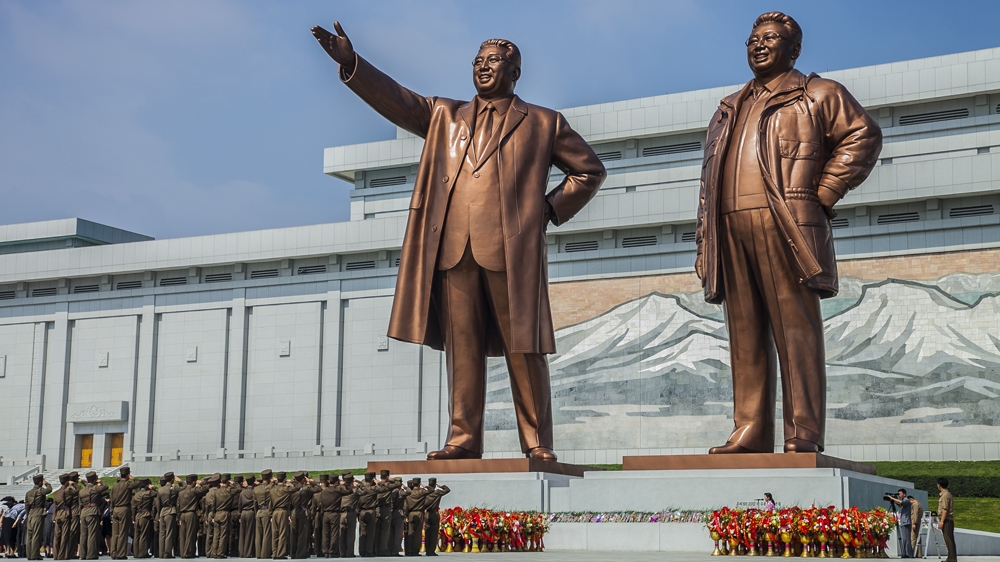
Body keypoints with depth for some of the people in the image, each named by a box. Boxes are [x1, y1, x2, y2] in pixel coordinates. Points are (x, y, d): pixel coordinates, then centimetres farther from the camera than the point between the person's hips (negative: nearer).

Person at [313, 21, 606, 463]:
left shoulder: (543, 123, 15)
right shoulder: (445, 117, 23)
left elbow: (590, 171, 17)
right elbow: (396, 100, 14)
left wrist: (551, 209, 5)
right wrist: (349, 62, 1)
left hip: (511, 248, -3)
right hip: (453, 249, 3)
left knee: (523, 349, -3)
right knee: (461, 348, 0)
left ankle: (537, 444, 1)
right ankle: (463, 439, 3)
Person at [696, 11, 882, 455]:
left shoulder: (817, 94, 11)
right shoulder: (730, 109, 27)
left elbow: (863, 135, -1)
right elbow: (709, 180, 25)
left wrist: (824, 193, -6)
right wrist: (704, 240, 14)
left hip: (785, 227, -6)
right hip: (731, 231, 6)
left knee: (795, 330, -8)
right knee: (745, 335, 2)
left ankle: (804, 435, -8)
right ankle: (749, 433, 3)